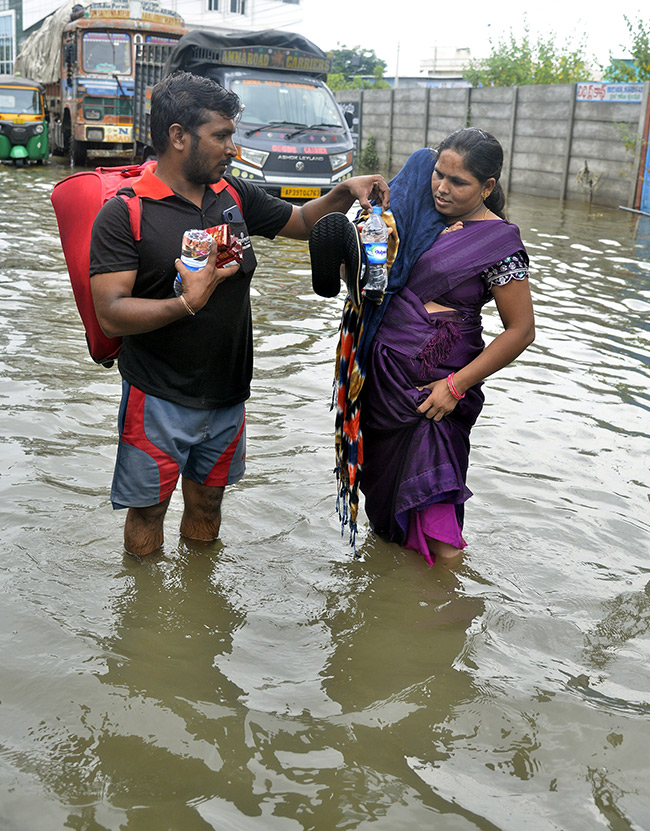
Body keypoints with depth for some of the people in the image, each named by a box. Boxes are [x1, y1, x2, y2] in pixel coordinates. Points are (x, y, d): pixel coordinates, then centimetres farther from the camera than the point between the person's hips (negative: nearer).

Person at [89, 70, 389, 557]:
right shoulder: (124, 214, -14)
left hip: (227, 394, 6)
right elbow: (111, 314, -21)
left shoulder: (235, 196, 4)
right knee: (147, 512, 9)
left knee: (207, 503, 20)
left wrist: (345, 193, 1)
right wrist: (186, 304, -33)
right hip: (160, 401, -5)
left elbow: (302, 222, 19)